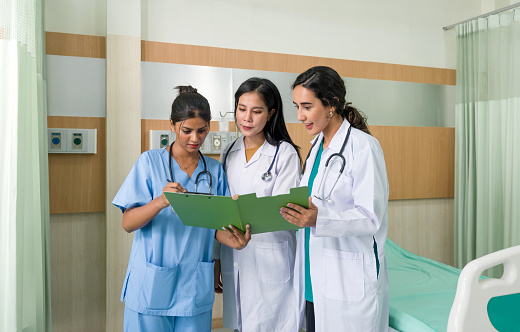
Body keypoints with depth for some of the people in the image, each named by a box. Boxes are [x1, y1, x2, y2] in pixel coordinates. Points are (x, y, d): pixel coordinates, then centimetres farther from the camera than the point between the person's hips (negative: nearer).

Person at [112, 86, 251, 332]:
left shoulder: (214, 169, 5)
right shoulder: (150, 161, -4)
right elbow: (127, 223, -8)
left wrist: (233, 239, -16)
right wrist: (160, 202, -27)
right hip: (152, 284, -2)